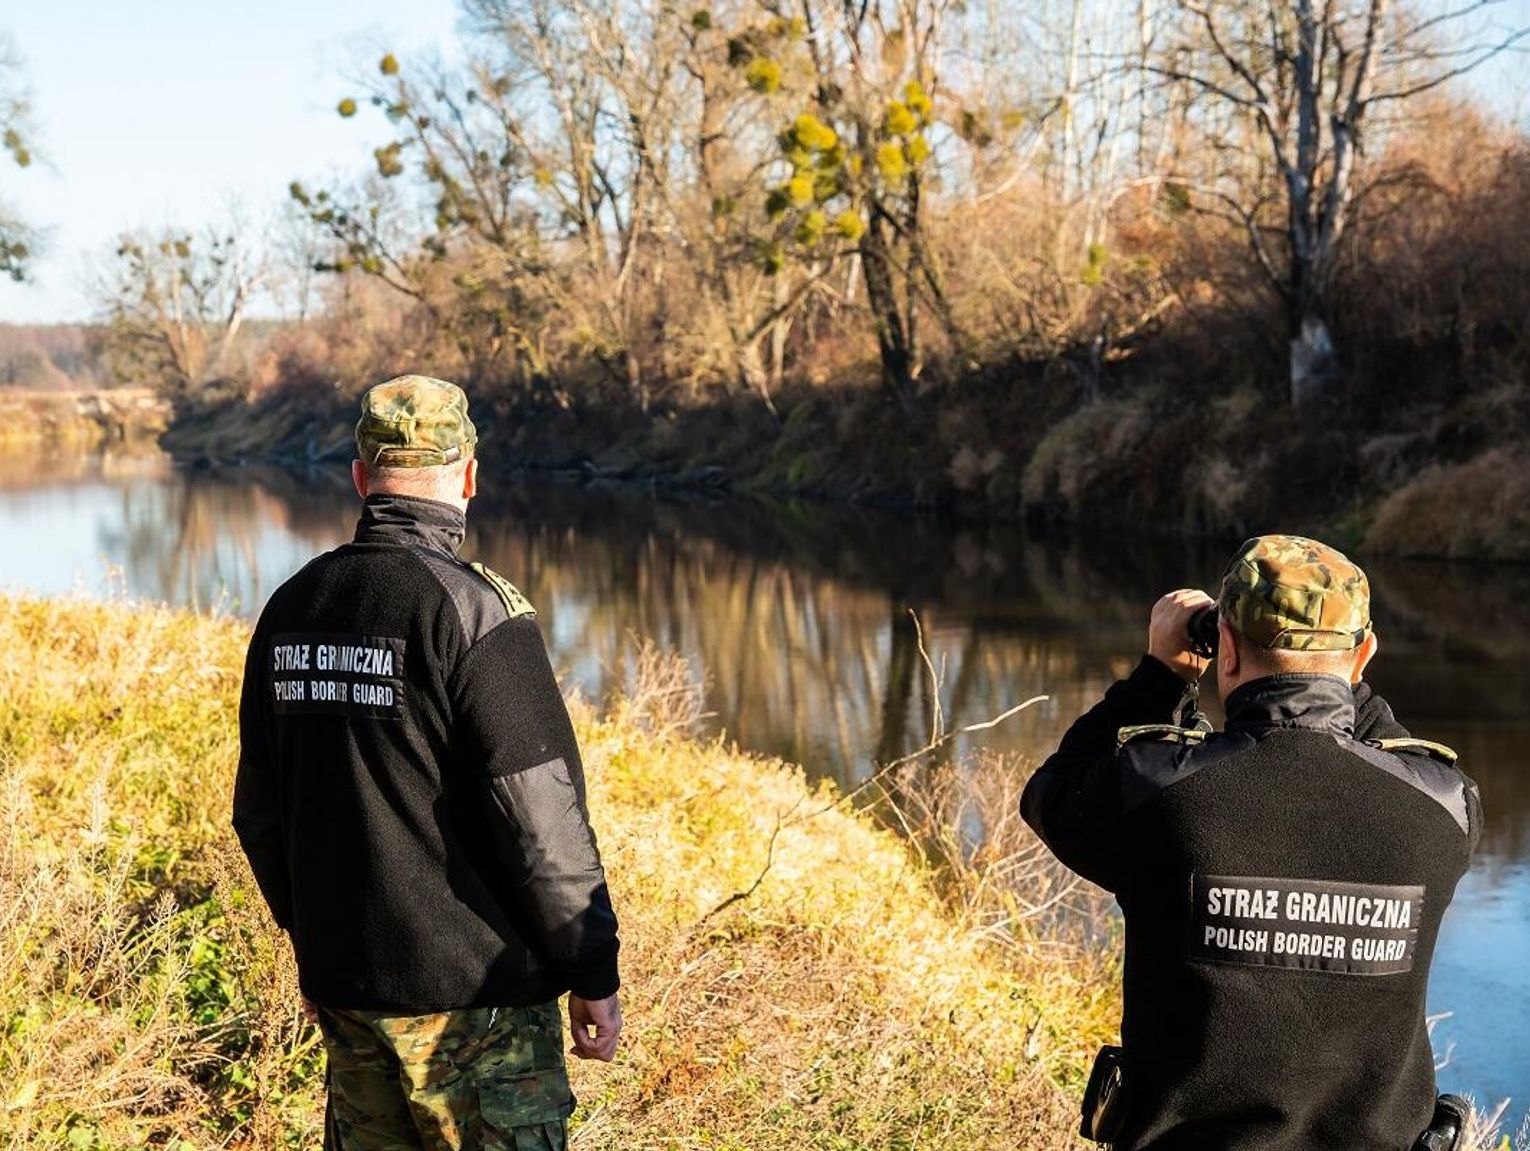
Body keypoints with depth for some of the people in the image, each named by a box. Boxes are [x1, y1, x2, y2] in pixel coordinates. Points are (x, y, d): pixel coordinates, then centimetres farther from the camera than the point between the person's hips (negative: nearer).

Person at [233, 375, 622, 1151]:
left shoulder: (290, 609, 4)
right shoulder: (474, 608, -17)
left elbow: (259, 810, 11)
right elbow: (541, 816, -18)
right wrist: (593, 971, -8)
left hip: (342, 983, 7)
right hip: (475, 989, -6)